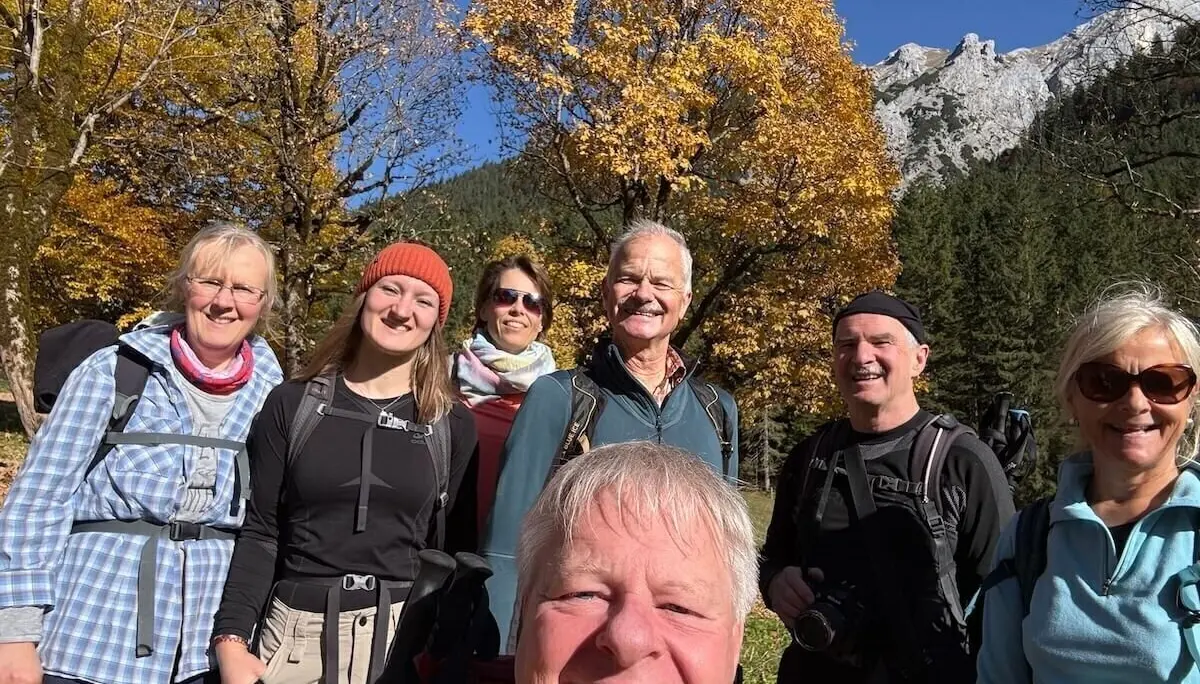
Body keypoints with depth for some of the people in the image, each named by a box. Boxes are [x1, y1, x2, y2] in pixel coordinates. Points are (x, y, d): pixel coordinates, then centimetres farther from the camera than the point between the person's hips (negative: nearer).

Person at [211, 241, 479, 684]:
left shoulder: (453, 426, 0)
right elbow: (259, 532, 1)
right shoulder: (292, 404, 1)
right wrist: (231, 640, -8)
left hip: (405, 634, 0)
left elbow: (458, 553, 3)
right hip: (296, 632, 1)